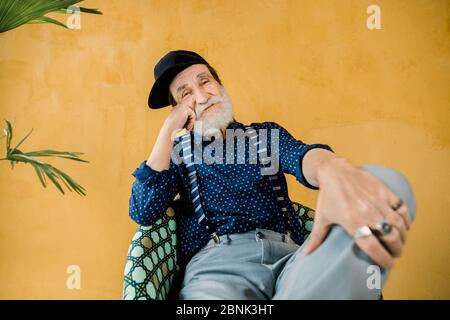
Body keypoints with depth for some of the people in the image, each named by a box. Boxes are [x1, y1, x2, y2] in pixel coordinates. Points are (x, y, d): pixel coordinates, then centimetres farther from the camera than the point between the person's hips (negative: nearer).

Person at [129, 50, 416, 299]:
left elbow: (301, 156, -6)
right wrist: (168, 130, 3)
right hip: (215, 263, -5)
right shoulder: (178, 151, 18)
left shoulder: (268, 134, 19)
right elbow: (143, 213, 2)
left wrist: (333, 170, -33)